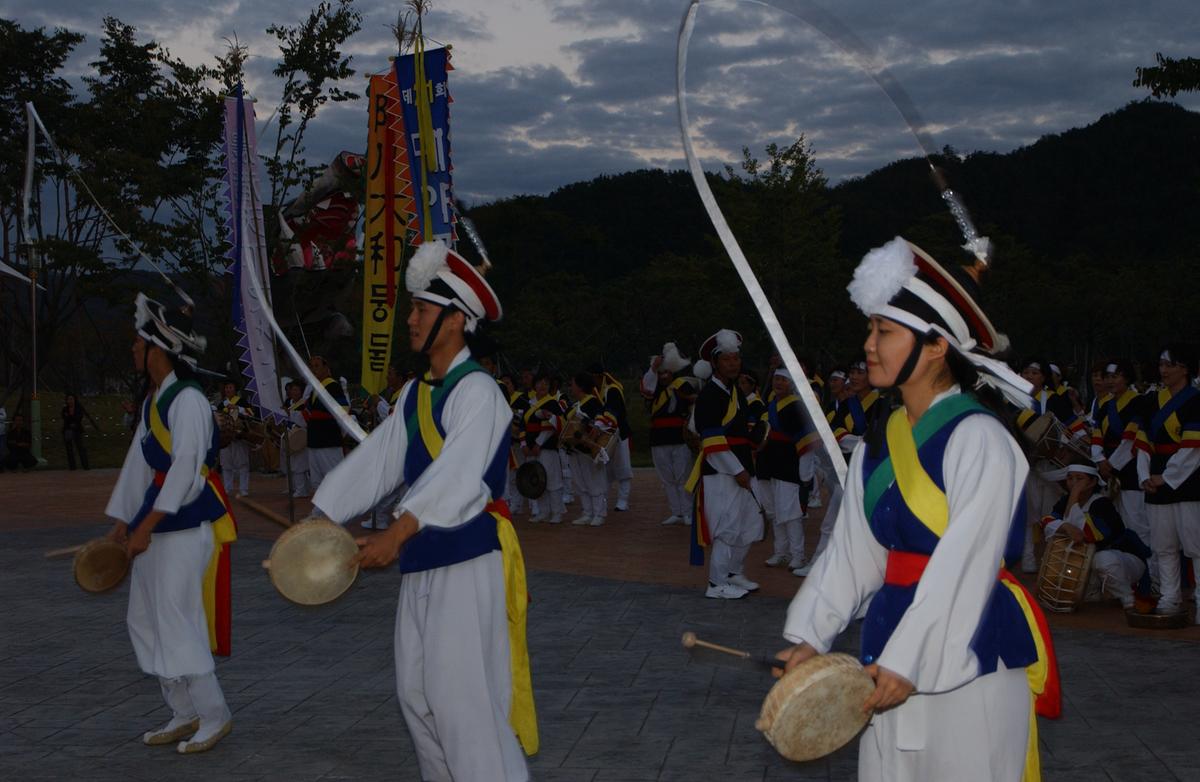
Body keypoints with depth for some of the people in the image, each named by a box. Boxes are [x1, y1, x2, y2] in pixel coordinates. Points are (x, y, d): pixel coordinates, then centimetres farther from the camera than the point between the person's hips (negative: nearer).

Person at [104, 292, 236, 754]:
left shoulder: (187, 401, -16)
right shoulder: (153, 401, 14)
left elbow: (186, 469, -22)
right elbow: (139, 464, 17)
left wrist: (148, 524, -24)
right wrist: (123, 522, 16)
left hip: (189, 525, -10)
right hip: (158, 525, 10)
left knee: (177, 622, -7)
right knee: (146, 621, 13)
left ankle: (213, 717, 5)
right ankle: (184, 715, 23)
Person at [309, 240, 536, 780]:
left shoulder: (476, 391, -14)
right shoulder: (414, 396, 14)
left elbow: (459, 473, -27)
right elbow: (374, 461, 13)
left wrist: (398, 532, -38)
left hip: (468, 559, -9)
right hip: (422, 559, 9)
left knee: (460, 693, -10)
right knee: (416, 692, 15)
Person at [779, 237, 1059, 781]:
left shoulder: (978, 438, -14)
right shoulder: (878, 445, 9)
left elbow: (965, 567, -19)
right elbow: (853, 553, 9)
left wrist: (910, 662, -21)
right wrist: (811, 638, 0)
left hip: (968, 649, -7)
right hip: (891, 636, 7)